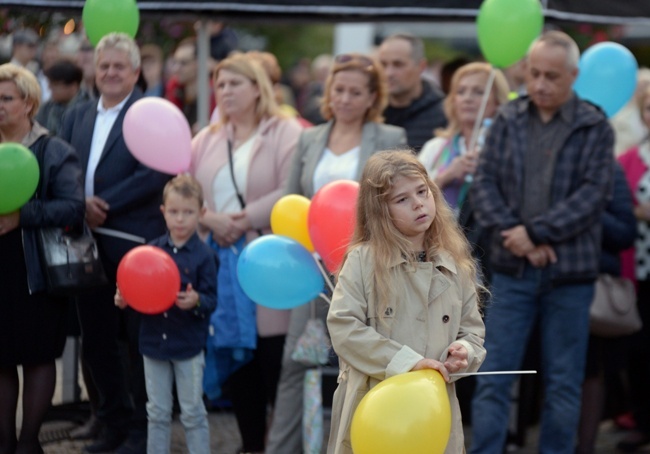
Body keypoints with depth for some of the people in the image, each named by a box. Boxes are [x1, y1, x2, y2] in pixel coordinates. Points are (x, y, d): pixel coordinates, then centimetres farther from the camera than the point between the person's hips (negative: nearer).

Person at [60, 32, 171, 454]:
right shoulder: (77, 116, 14)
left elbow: (154, 175, -16)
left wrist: (104, 207, -16)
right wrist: (81, 203, -9)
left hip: (134, 243, -6)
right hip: (89, 243, 6)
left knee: (140, 340, 3)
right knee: (97, 338, 12)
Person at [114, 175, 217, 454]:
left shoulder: (203, 255, -8)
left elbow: (211, 299, -10)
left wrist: (196, 302, -31)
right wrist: (124, 299, -12)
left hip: (188, 345, -3)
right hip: (154, 341, 3)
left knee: (193, 413, 6)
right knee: (158, 413, 13)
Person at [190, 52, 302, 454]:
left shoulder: (286, 133, -2)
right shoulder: (207, 140, 16)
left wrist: (245, 220, -17)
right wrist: (211, 220, -10)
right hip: (221, 264, 5)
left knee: (275, 361, -6)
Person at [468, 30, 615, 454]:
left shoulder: (595, 128, -1)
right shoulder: (508, 121, 6)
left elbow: (594, 192, -10)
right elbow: (484, 183, 1)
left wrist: (536, 232, -17)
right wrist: (513, 234, -14)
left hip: (570, 274, -2)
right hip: (512, 271, 2)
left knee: (564, 384, 7)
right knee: (493, 378, 1)